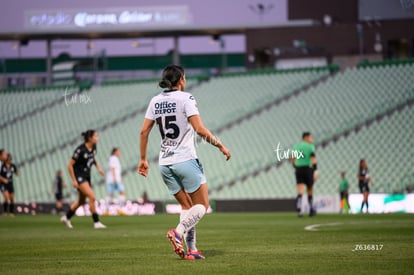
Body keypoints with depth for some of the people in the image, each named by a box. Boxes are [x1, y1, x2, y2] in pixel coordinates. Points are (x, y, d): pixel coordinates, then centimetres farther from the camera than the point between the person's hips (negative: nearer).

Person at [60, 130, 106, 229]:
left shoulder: (93, 148, 0)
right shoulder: (80, 150, -22)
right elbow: (70, 165, -17)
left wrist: (98, 167, 5)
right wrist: (73, 180, -18)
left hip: (87, 177, 9)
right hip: (79, 177, -9)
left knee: (81, 201, 17)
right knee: (92, 197, -18)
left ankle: (66, 218, 35)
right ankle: (96, 222, -13)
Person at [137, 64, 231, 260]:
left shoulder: (156, 101, 8)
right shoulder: (185, 99, -9)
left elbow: (144, 131, 7)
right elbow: (200, 130, -16)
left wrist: (143, 159, 14)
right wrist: (220, 146, -5)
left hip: (165, 163, 6)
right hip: (185, 160, -6)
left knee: (187, 206, 15)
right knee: (202, 205, 4)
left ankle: (191, 249, 6)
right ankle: (178, 232, -19)